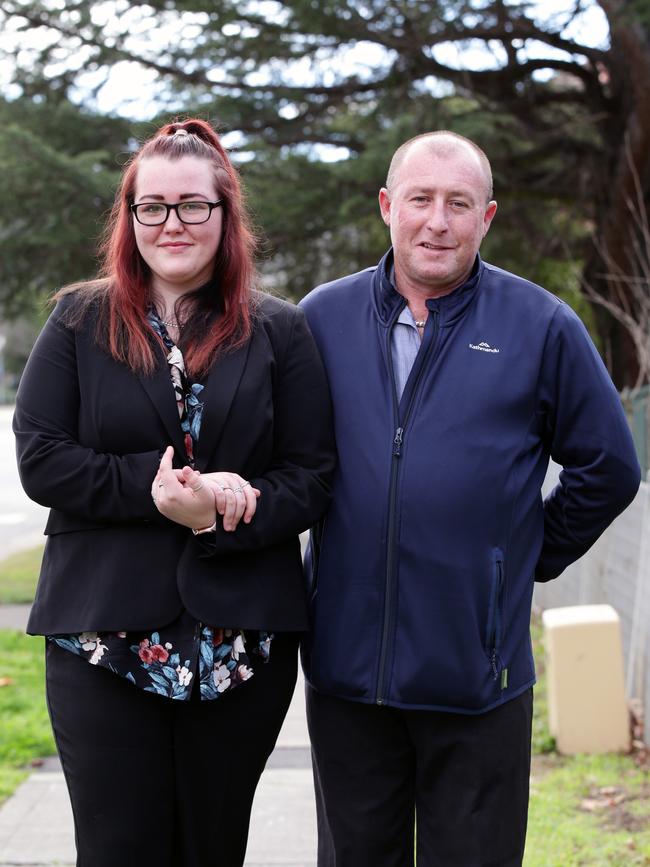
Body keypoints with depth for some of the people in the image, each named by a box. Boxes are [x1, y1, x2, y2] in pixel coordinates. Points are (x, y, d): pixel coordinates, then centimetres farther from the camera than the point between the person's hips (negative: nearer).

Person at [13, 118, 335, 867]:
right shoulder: (80, 321, 6)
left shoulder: (277, 331, 6)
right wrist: (153, 489, -16)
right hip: (101, 638, 0)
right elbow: (40, 459, -2)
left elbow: (311, 474, 1)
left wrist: (221, 517, -17)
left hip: (242, 639, 1)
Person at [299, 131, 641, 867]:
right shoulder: (322, 317, 5)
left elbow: (607, 470, 6)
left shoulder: (541, 327, -1)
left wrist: (533, 556, 6)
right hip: (346, 665, 2)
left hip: (476, 671, -2)